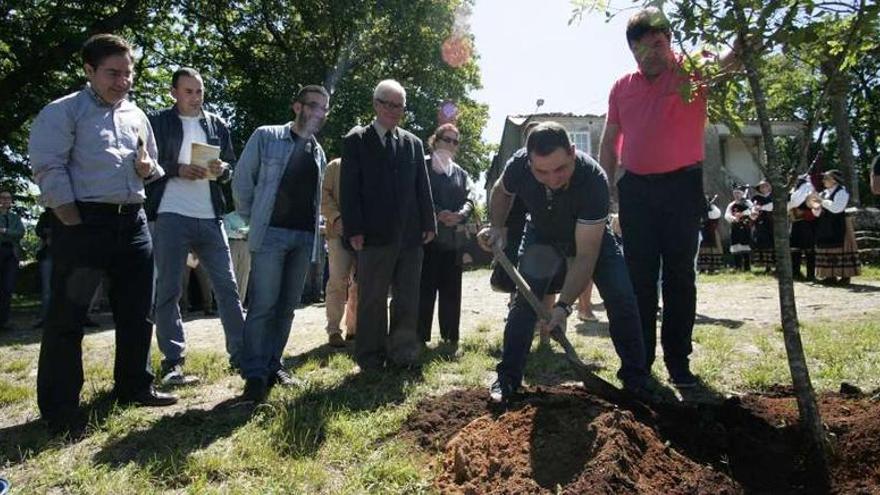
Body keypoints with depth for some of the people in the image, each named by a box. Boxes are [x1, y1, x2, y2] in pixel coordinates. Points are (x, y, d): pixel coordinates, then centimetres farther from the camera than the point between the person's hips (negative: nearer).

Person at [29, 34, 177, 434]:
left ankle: (134, 386, 27)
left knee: (137, 310, 12)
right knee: (67, 315, -1)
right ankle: (59, 407, 9)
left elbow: (154, 169, 26)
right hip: (84, 221, -6)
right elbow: (48, 168, -11)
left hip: (133, 221, 6)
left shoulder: (136, 115, 17)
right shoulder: (63, 111, -2)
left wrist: (147, 168, 1)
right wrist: (74, 225, -15)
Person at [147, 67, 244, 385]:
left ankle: (241, 354, 11)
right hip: (171, 217, -3)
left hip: (210, 217, 3)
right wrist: (177, 170, -14)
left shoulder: (218, 125, 15)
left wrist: (221, 169, -6)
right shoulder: (157, 123, 5)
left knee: (227, 286, 3)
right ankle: (173, 362, 8)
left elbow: (232, 168, 16)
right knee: (168, 291, 1)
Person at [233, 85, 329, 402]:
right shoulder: (266, 137, 1)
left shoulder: (318, 152, 16)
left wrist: (315, 225, 10)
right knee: (263, 305, -8)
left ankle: (272, 365, 20)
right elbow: (242, 179, 2)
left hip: (304, 237, 5)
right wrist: (252, 219, 2)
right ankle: (254, 375, 0)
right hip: (271, 233, -5)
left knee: (287, 306, 9)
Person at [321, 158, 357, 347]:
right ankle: (333, 330, -3)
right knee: (338, 280, -8)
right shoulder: (335, 166, 9)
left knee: (360, 283, 7)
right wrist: (336, 217, -15)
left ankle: (354, 328, 18)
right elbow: (324, 196, 0)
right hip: (340, 232, -3)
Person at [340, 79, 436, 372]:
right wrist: (354, 229, -11)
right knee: (372, 300, 4)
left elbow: (422, 187, 14)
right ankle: (371, 359, 14)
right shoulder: (356, 140, 3)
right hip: (374, 235, -4)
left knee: (408, 299, 8)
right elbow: (350, 188, -3)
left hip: (410, 235, 4)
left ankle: (403, 354, 19)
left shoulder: (413, 143, 15)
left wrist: (428, 224, 6)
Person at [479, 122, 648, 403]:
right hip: (543, 235, 2)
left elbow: (586, 254, -40)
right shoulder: (518, 166, -32)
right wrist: (496, 227, -20)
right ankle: (508, 377, 0)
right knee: (524, 300, -11)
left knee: (622, 300, -13)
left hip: (592, 235, -2)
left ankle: (636, 379, 3)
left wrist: (563, 305, -47)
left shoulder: (593, 179, -41)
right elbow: (501, 192, -3)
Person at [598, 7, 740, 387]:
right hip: (635, 188, 3)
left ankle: (678, 360, 12)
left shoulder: (691, 70, -1)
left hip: (681, 186, -3)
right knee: (639, 276, 7)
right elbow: (609, 140, 15)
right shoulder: (622, 88, 10)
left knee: (680, 276, 2)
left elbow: (727, 60, -22)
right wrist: (606, 185, 7)